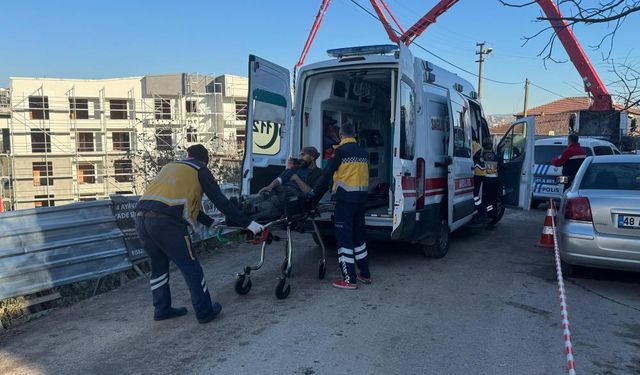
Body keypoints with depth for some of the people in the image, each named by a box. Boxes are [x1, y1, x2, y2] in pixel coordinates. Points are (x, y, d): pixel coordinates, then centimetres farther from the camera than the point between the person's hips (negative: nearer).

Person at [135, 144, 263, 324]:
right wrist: (248, 223, 7)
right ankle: (205, 312, 18)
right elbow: (221, 201, 4)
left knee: (159, 265, 24)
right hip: (166, 222, -7)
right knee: (191, 268, 8)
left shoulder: (170, 166, 30)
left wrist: (210, 222, 40)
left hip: (141, 218, 7)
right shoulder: (200, 169, 11)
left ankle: (162, 309, 35)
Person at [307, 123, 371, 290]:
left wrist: (314, 192, -2)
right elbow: (363, 174, 14)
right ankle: (365, 274, 25)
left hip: (346, 198, -7)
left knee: (344, 238, -1)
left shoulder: (340, 150, -7)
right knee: (359, 236, 18)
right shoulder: (363, 152, 12)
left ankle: (350, 279, 1)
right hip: (362, 198, 7)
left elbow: (327, 174, -9)